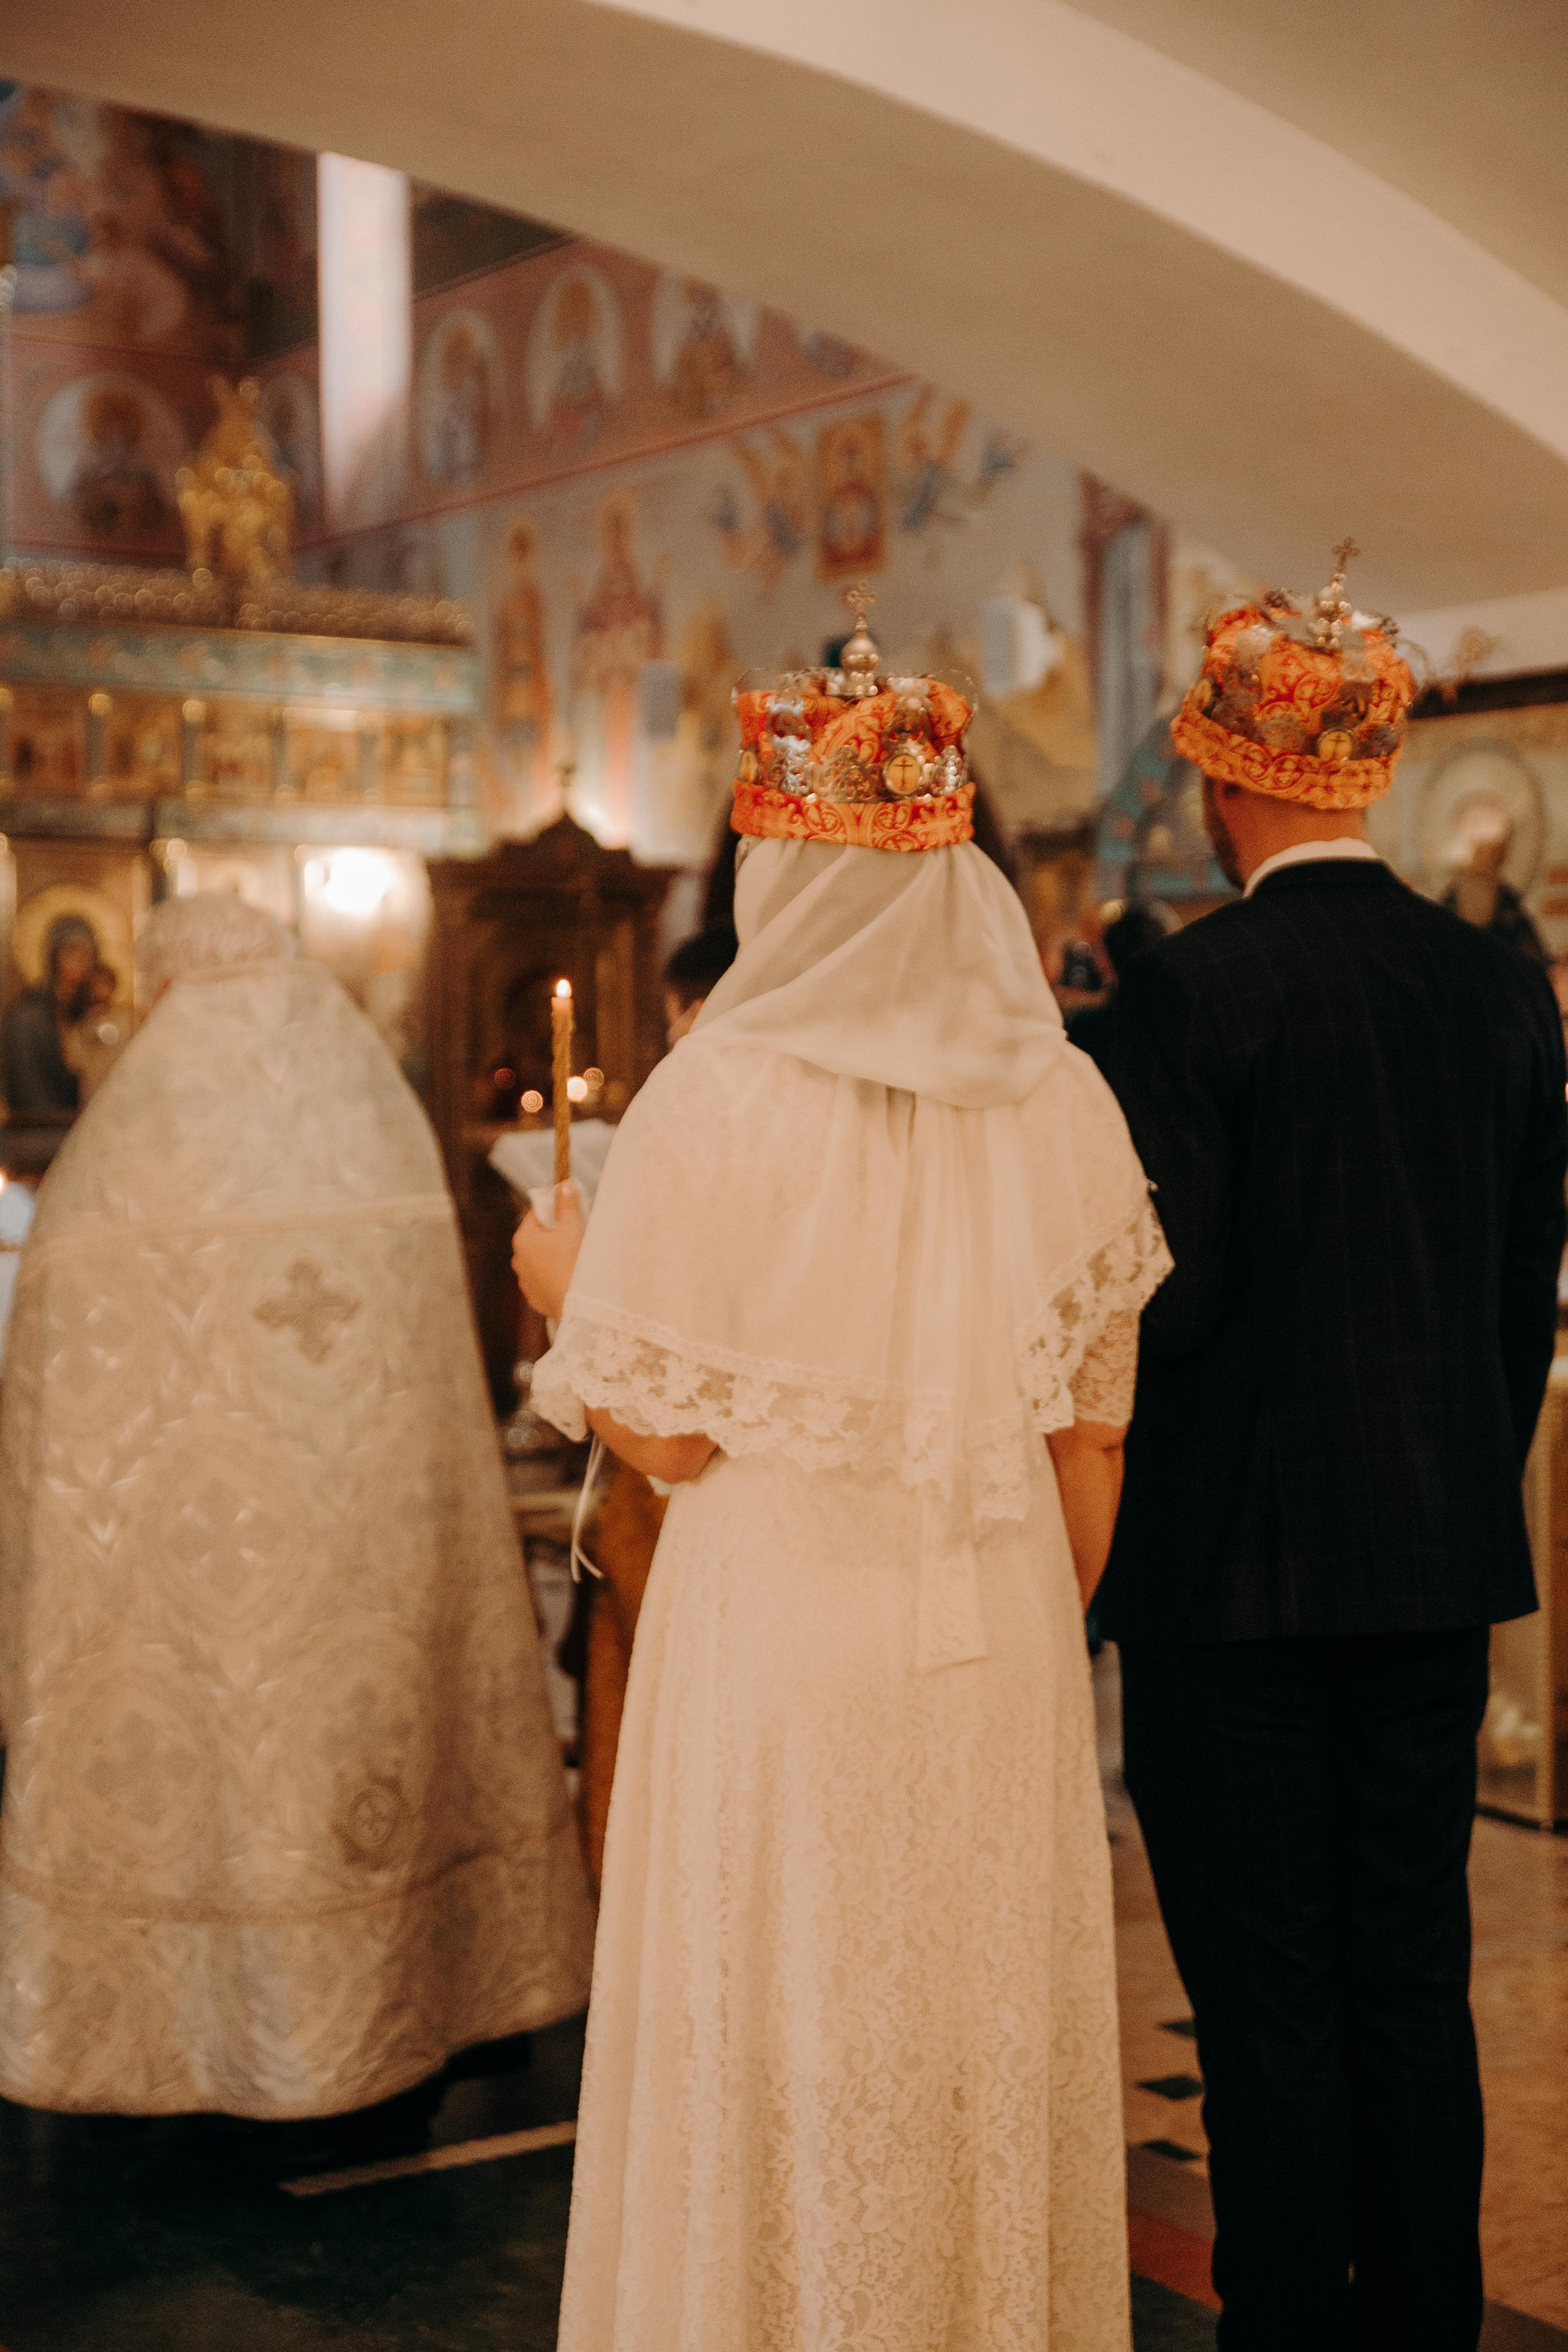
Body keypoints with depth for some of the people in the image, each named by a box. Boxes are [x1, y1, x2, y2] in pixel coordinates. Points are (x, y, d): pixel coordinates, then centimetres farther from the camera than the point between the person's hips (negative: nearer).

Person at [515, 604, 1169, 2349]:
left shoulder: (718, 1101, -12)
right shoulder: (1062, 1104, 0)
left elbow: (675, 1436, -11)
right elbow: (1090, 1436, 4)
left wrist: (564, 1293, 7)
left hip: (783, 1633, -4)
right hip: (1000, 1642, 4)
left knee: (778, 2041, 10)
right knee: (985, 2035, 17)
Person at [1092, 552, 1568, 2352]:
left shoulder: (1187, 990, -14)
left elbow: (1164, 1291, -17)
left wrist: (1099, 1524, -1)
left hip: (1240, 1563, -6)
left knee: (1268, 2001, 4)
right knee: (1417, 1979, 15)